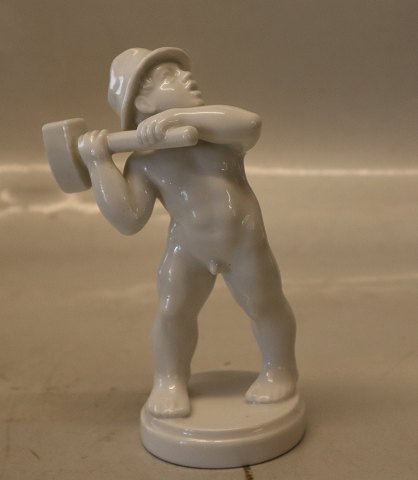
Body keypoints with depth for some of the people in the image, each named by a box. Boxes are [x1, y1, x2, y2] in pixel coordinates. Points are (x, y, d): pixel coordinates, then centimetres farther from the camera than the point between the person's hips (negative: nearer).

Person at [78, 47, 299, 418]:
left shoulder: (215, 126, -7)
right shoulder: (143, 162, -9)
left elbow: (250, 124, -30)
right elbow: (128, 220, -15)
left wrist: (181, 117, -36)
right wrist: (98, 163, -18)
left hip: (245, 242, 0)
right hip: (187, 248, 0)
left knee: (266, 306, 11)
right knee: (172, 311, 4)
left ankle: (280, 371, 36)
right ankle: (170, 379, 30)